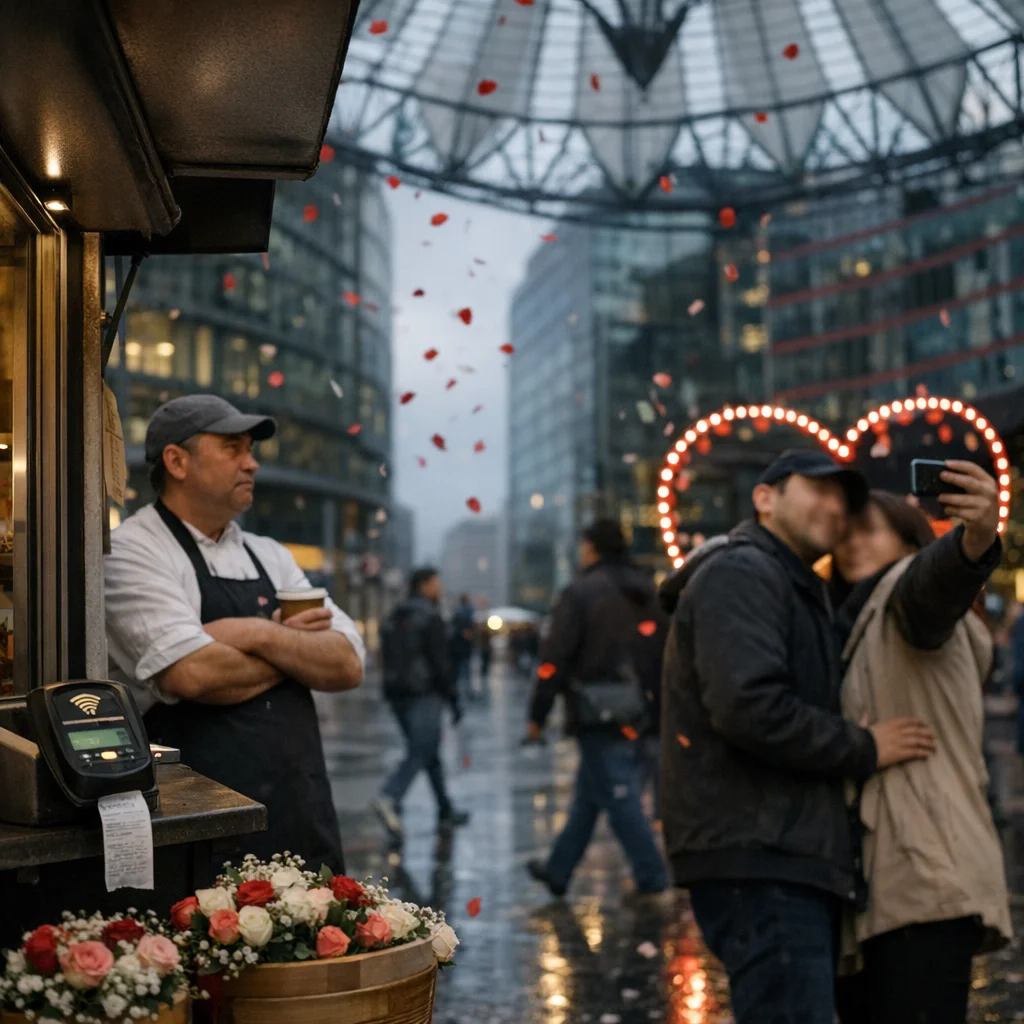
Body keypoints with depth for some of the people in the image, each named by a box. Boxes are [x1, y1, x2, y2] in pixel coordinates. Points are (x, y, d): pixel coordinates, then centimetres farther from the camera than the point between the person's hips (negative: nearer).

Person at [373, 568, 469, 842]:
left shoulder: (394, 618, 15)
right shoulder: (430, 617, -10)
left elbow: (387, 657, 17)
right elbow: (440, 662, -15)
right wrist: (453, 699, -10)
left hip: (397, 695, 8)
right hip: (425, 695, -8)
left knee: (429, 752, 16)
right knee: (419, 753, -11)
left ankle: (446, 811, 22)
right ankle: (389, 799, -31)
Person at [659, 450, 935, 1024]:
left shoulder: (799, 591, 27)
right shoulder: (741, 574, -7)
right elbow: (749, 706, -21)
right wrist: (864, 749, -10)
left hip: (798, 859, 11)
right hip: (758, 856, -11)